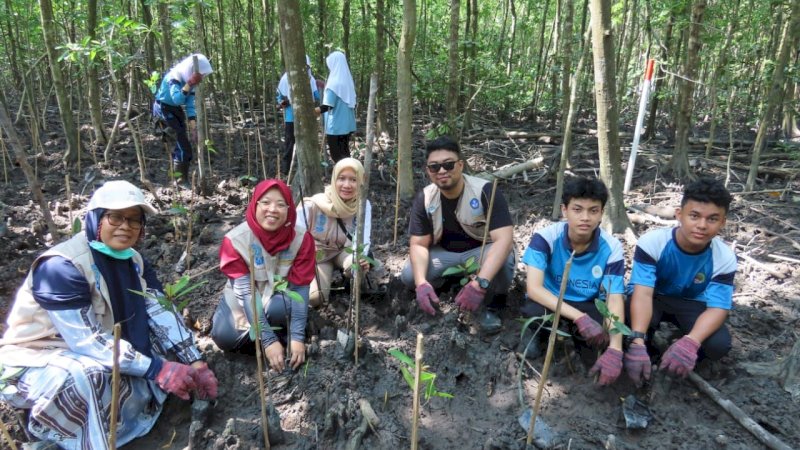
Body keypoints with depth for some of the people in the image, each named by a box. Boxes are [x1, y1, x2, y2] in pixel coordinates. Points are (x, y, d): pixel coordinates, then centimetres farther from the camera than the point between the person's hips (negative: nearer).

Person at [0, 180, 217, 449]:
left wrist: (195, 364, -21)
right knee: (90, 375, -37)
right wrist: (157, 369, -34)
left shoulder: (134, 262, -1)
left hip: (100, 356, 8)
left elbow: (163, 313, -9)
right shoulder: (61, 266, -25)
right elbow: (87, 340, -30)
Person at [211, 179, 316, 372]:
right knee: (225, 337, -26)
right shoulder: (236, 240, -25)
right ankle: (274, 336, -1)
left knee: (279, 307, -35)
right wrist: (268, 340, -35)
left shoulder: (301, 238, -21)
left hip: (280, 296, 0)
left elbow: (300, 288, -21)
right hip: (243, 301, 1)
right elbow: (245, 291, -29)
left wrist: (297, 336, -30)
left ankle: (285, 334, -3)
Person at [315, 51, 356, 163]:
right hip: (347, 124, 8)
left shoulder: (334, 83, -16)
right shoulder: (348, 80, 7)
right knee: (344, 152, 15)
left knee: (336, 155, 0)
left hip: (335, 126, -8)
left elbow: (327, 106, -21)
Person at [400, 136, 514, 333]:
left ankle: (492, 305, -6)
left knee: (503, 260, -38)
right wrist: (421, 282, -33)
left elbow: (504, 239, -36)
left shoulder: (485, 191, -27)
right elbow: (418, 244, -13)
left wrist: (479, 283, -49)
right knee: (408, 276, -21)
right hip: (445, 253, 4)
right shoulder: (424, 199, -14)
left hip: (482, 251, -3)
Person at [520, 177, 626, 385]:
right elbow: (534, 288, -30)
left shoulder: (611, 247, -17)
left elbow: (615, 300, -21)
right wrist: (579, 318, -41)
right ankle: (540, 334, 2)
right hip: (551, 303, -1)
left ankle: (578, 339, 6)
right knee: (534, 311, -36)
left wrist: (615, 349, -36)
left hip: (589, 306, 2)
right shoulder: (545, 237, -23)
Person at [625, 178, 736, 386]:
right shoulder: (652, 243, -29)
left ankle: (687, 353, 8)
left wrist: (689, 343, -46)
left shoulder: (724, 258, -21)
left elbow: (717, 307, -24)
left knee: (719, 345, -26)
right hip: (654, 298, -2)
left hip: (692, 304, 2)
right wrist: (637, 343, -51)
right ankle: (647, 348, 0)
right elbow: (642, 293, -37)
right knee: (635, 321, -35)